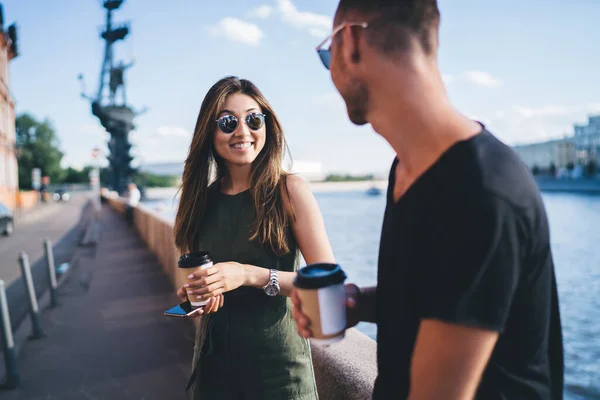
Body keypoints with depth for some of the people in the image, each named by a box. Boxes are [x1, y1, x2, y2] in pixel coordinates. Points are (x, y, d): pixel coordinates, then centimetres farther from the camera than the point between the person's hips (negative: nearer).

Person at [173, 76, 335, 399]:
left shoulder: (289, 190, -11)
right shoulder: (204, 198, 1)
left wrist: (250, 275, -24)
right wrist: (194, 294, -7)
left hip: (276, 362, -4)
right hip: (213, 359, 4)